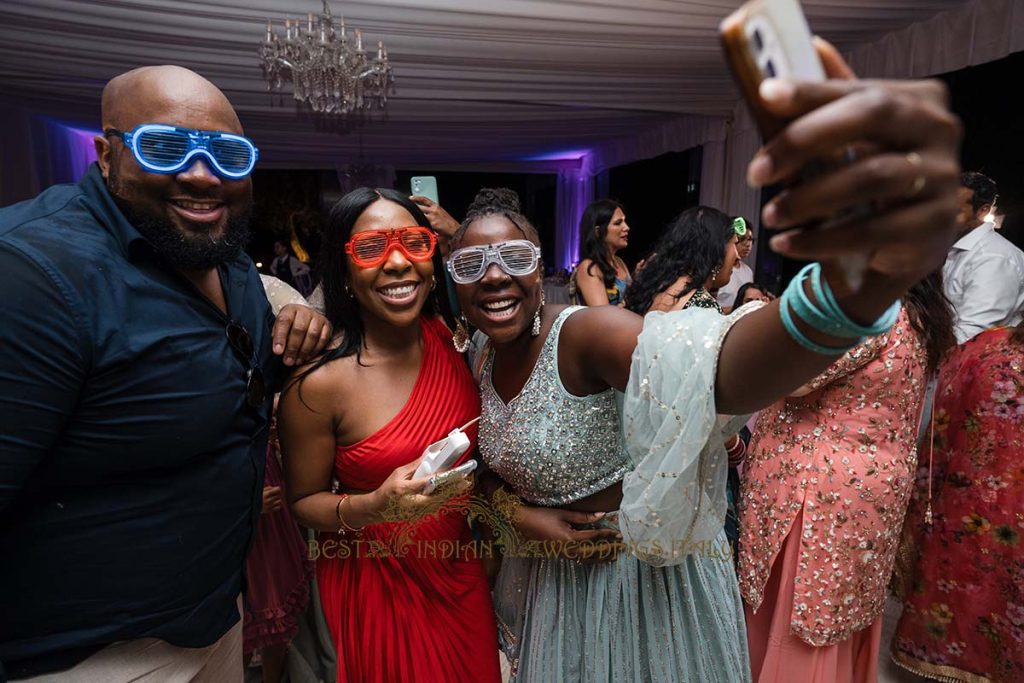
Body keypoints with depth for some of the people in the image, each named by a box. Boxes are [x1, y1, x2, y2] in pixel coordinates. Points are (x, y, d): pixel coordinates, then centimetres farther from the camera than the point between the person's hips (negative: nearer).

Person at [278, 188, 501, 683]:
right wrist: (376, 507, -28)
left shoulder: (451, 338, -10)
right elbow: (304, 502, -11)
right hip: (374, 586, -4)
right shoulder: (318, 382, -23)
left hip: (460, 573, 5)